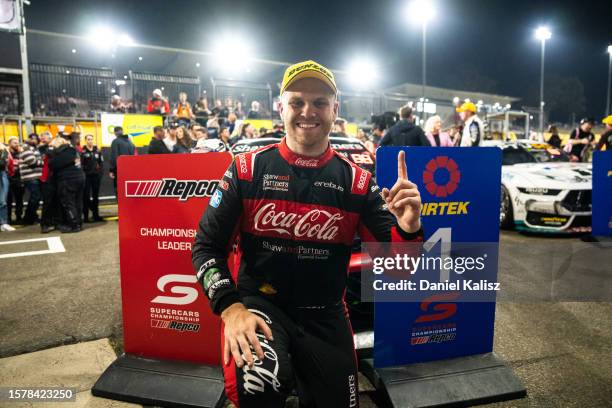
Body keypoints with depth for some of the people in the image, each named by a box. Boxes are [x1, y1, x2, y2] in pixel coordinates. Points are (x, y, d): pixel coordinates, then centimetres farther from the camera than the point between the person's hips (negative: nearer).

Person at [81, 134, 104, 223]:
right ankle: (85, 216, 4)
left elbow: (101, 163, 12)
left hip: (96, 176, 4)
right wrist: (83, 173, -17)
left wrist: (100, 172, 0)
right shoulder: (83, 152, -4)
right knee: (86, 196, -1)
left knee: (96, 196, 10)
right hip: (86, 176, -4)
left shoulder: (97, 151, 11)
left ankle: (96, 215, 19)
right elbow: (80, 164, -11)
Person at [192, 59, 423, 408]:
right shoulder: (248, 169, -5)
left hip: (325, 316, 3)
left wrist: (408, 229, -25)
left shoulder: (357, 181, -2)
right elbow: (207, 245, -3)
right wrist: (231, 308, -17)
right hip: (258, 304, -2)